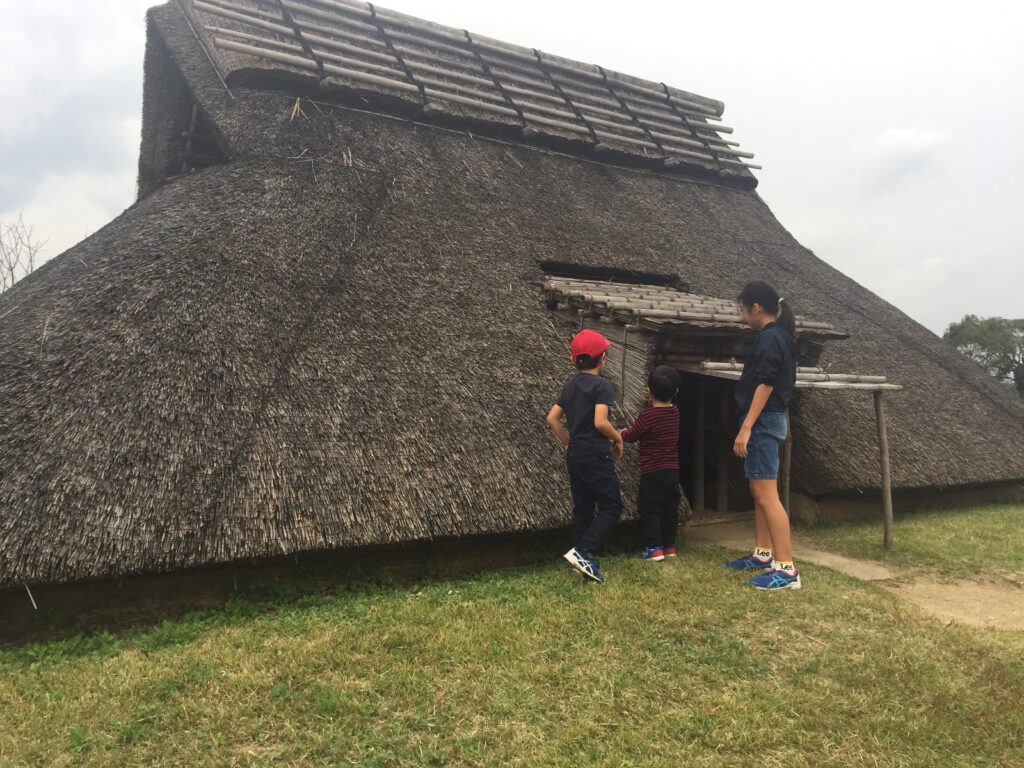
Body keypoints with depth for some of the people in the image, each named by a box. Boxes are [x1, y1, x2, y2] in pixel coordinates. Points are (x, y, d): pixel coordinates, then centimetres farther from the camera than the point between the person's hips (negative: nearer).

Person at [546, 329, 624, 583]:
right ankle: (582, 552, -11)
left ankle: (586, 562, 16)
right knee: (611, 507, 0)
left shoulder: (570, 385, 10)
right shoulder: (601, 385, -12)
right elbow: (600, 422, -22)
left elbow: (552, 419, 10)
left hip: (574, 457, 8)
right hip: (595, 457, -8)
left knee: (582, 509, 12)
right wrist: (618, 438, -5)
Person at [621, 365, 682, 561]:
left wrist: (622, 434, 14)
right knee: (670, 510, 14)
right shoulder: (674, 413, 3)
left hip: (652, 472, -7)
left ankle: (654, 548, -1)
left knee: (649, 510, 1)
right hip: (673, 471, 7)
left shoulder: (647, 416, -17)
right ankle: (669, 545, 21)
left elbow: (631, 435, -5)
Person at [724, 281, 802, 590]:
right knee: (759, 492, 17)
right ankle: (763, 554, 27)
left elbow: (765, 385, -21)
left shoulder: (770, 338, -15)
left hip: (763, 422, -11)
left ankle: (786, 569, -10)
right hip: (767, 421, 11)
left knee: (767, 495, -11)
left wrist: (745, 429, -23)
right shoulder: (778, 336, 15)